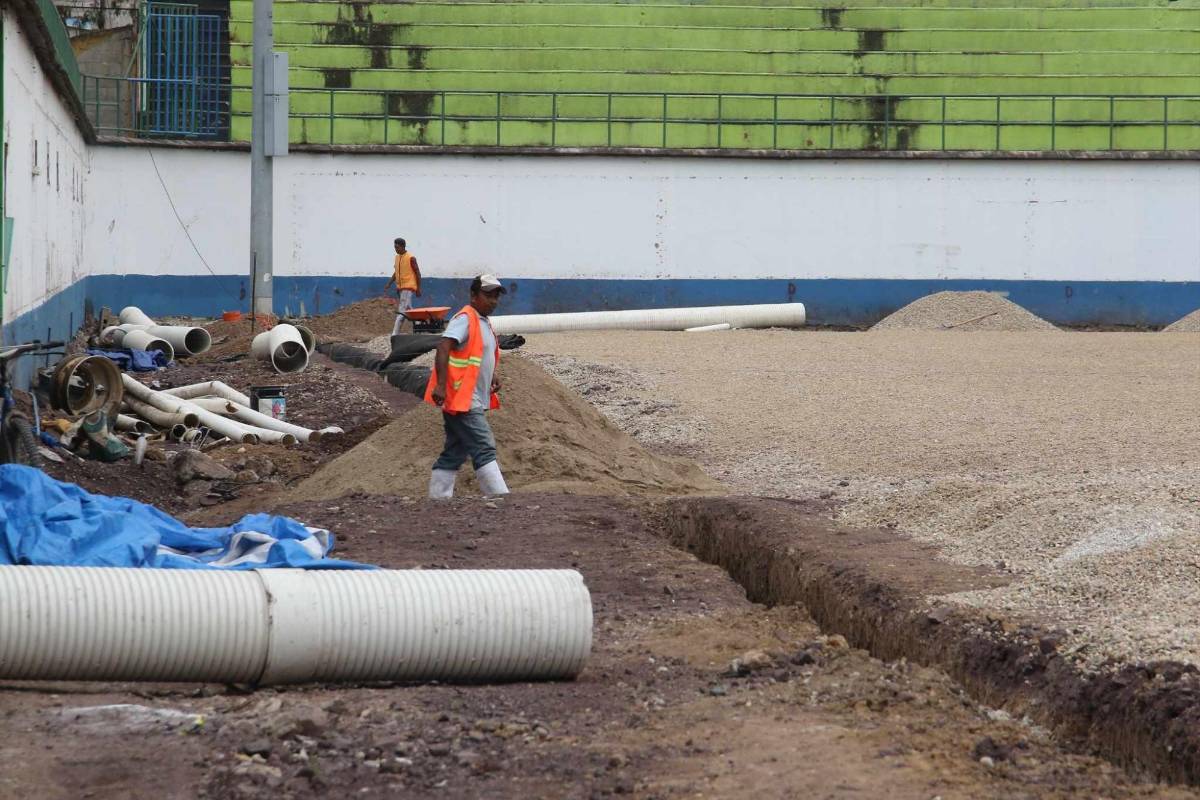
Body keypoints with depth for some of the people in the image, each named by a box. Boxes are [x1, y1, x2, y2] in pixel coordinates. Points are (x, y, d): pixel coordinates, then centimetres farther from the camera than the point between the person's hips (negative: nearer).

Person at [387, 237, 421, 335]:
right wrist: (389, 283, 11)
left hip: (408, 287, -8)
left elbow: (417, 273, -8)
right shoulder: (397, 257, 12)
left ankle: (395, 333, -21)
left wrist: (418, 289, -9)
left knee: (402, 311, -14)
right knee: (408, 309, 15)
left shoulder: (411, 258, -10)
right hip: (400, 287, 8)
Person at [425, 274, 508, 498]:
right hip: (462, 401, -10)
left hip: (474, 402, 10)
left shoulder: (484, 323, 19)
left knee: (453, 455, 10)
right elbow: (443, 348, -24)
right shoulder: (465, 319, -12)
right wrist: (441, 385, -34)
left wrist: (493, 375, 14)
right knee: (484, 450, -12)